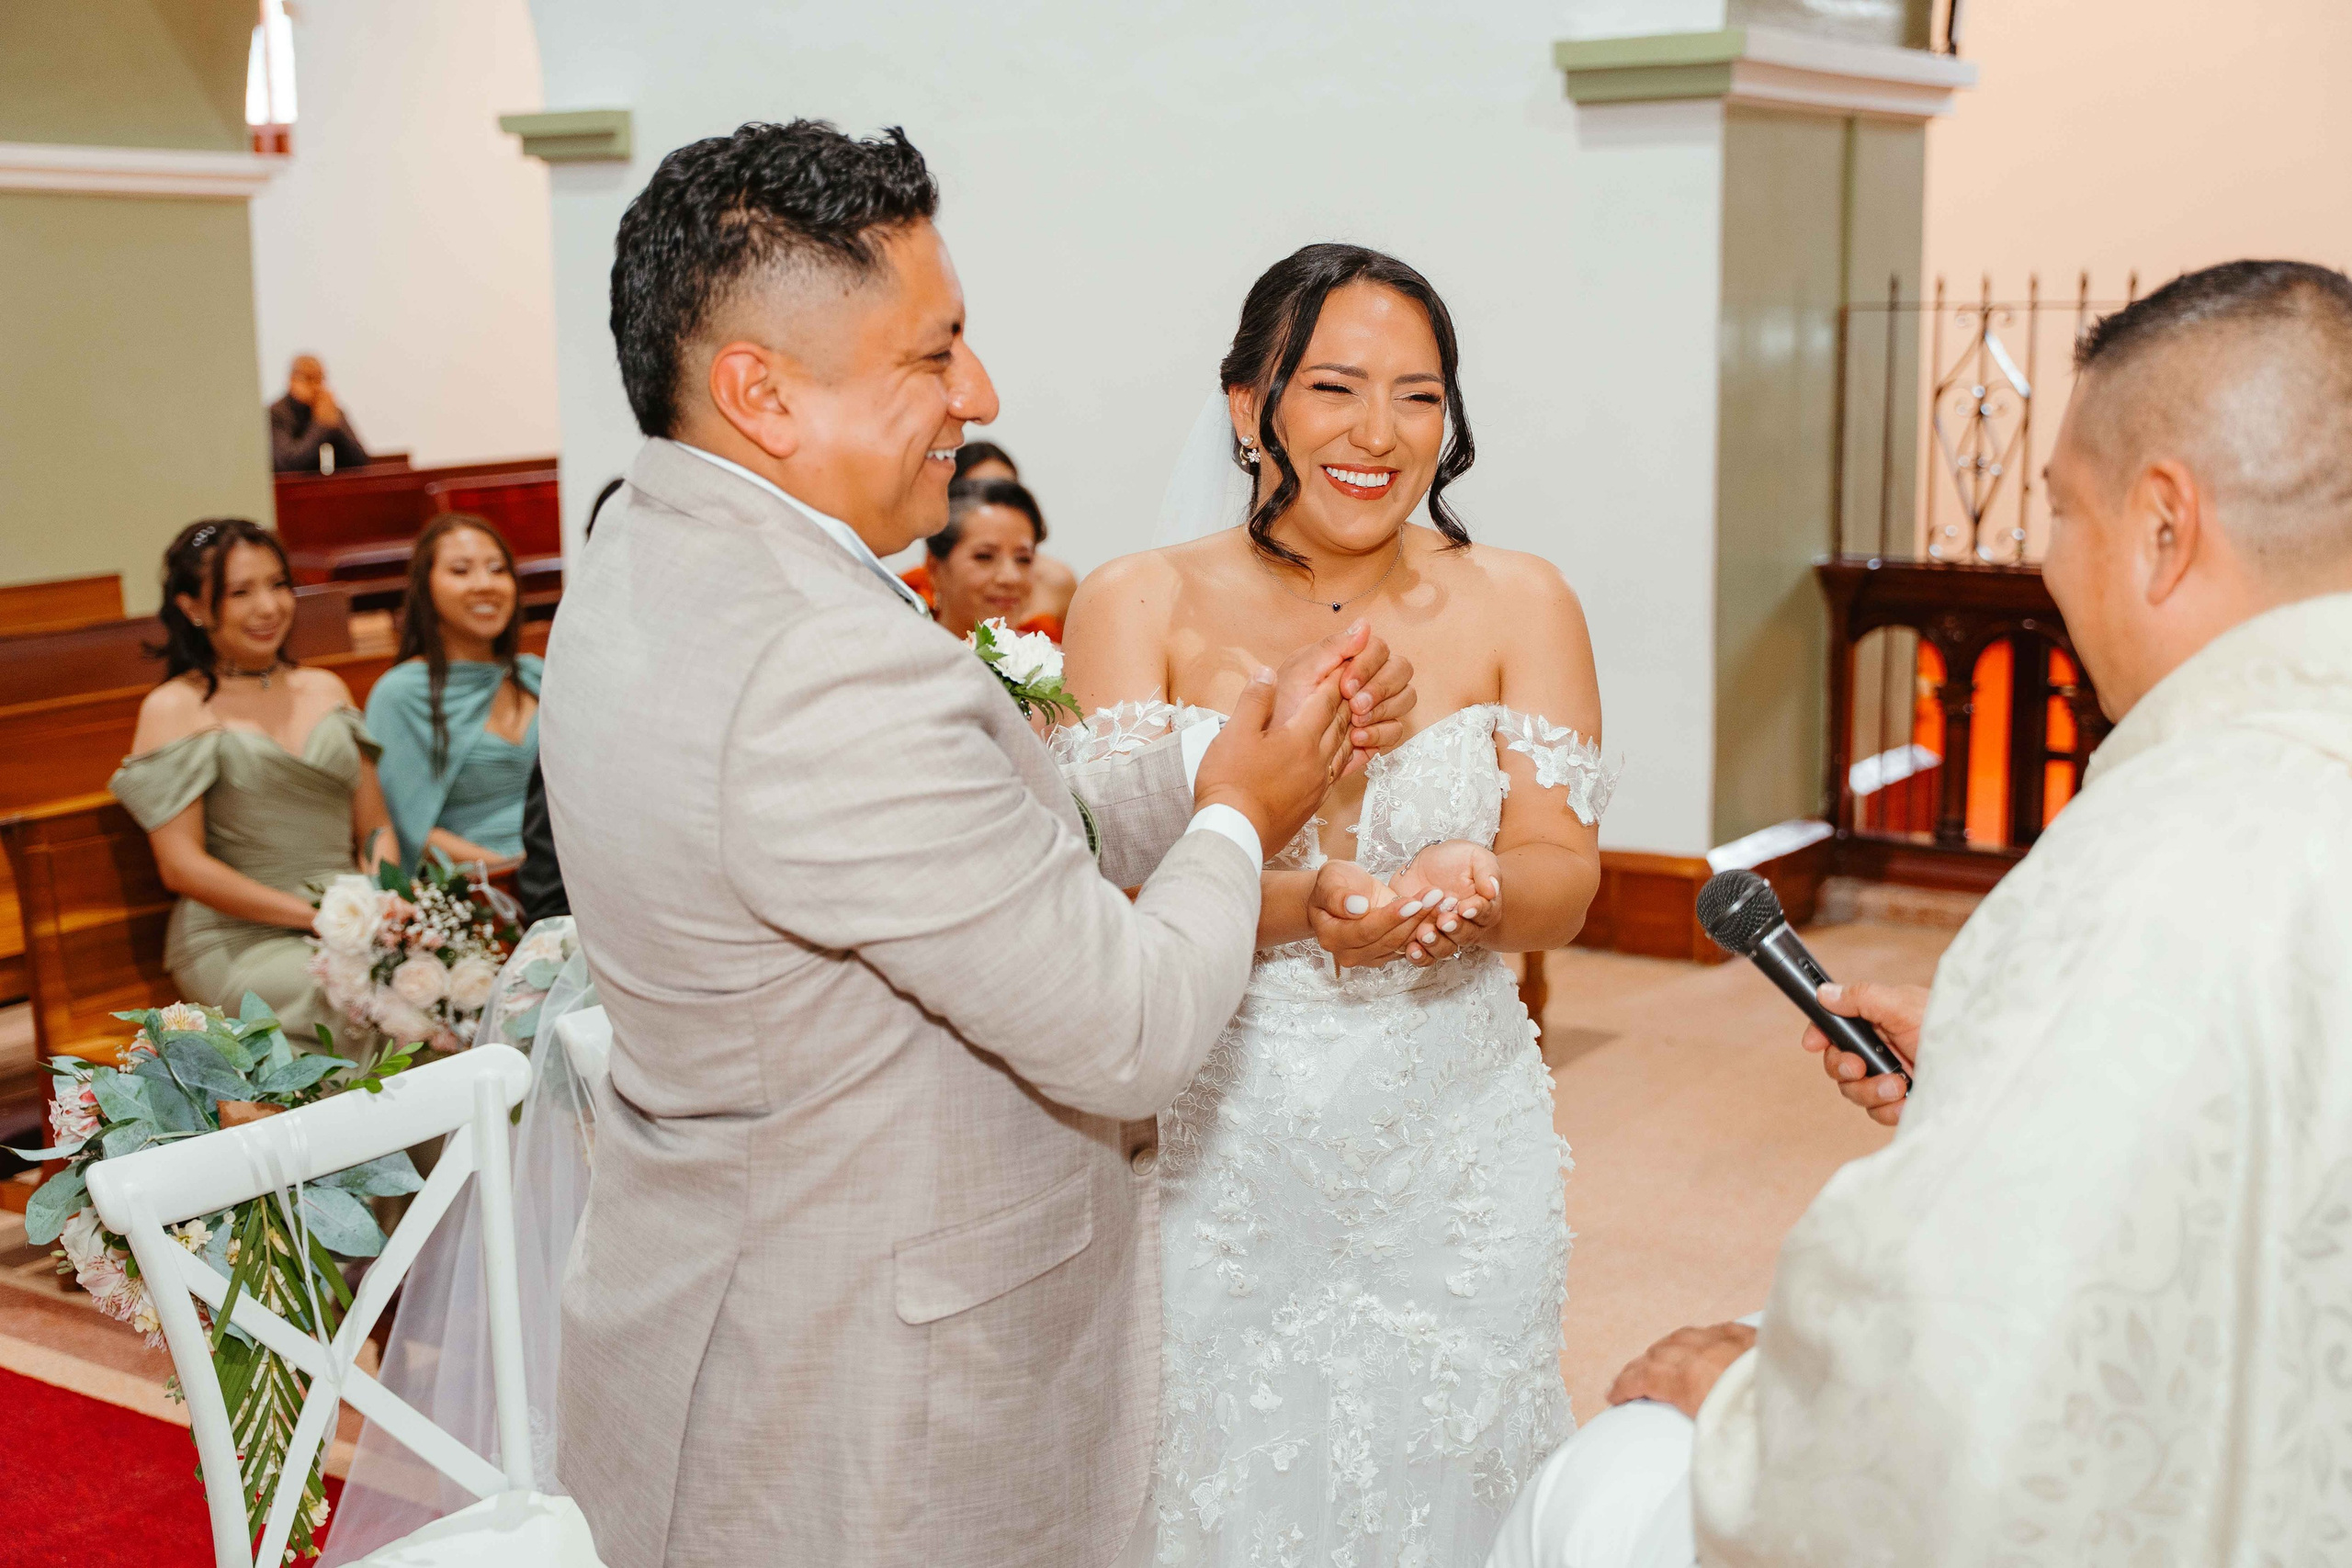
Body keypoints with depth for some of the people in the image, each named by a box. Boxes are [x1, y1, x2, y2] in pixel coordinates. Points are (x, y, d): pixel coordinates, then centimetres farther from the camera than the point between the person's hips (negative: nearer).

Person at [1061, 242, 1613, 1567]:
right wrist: (1301, 905, -30)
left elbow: (1565, 883, -3)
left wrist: (1475, 883, -26)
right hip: (1213, 1149, -1)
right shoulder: (1143, 606, -4)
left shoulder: (1518, 604, 0)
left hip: (1451, 1146, 1)